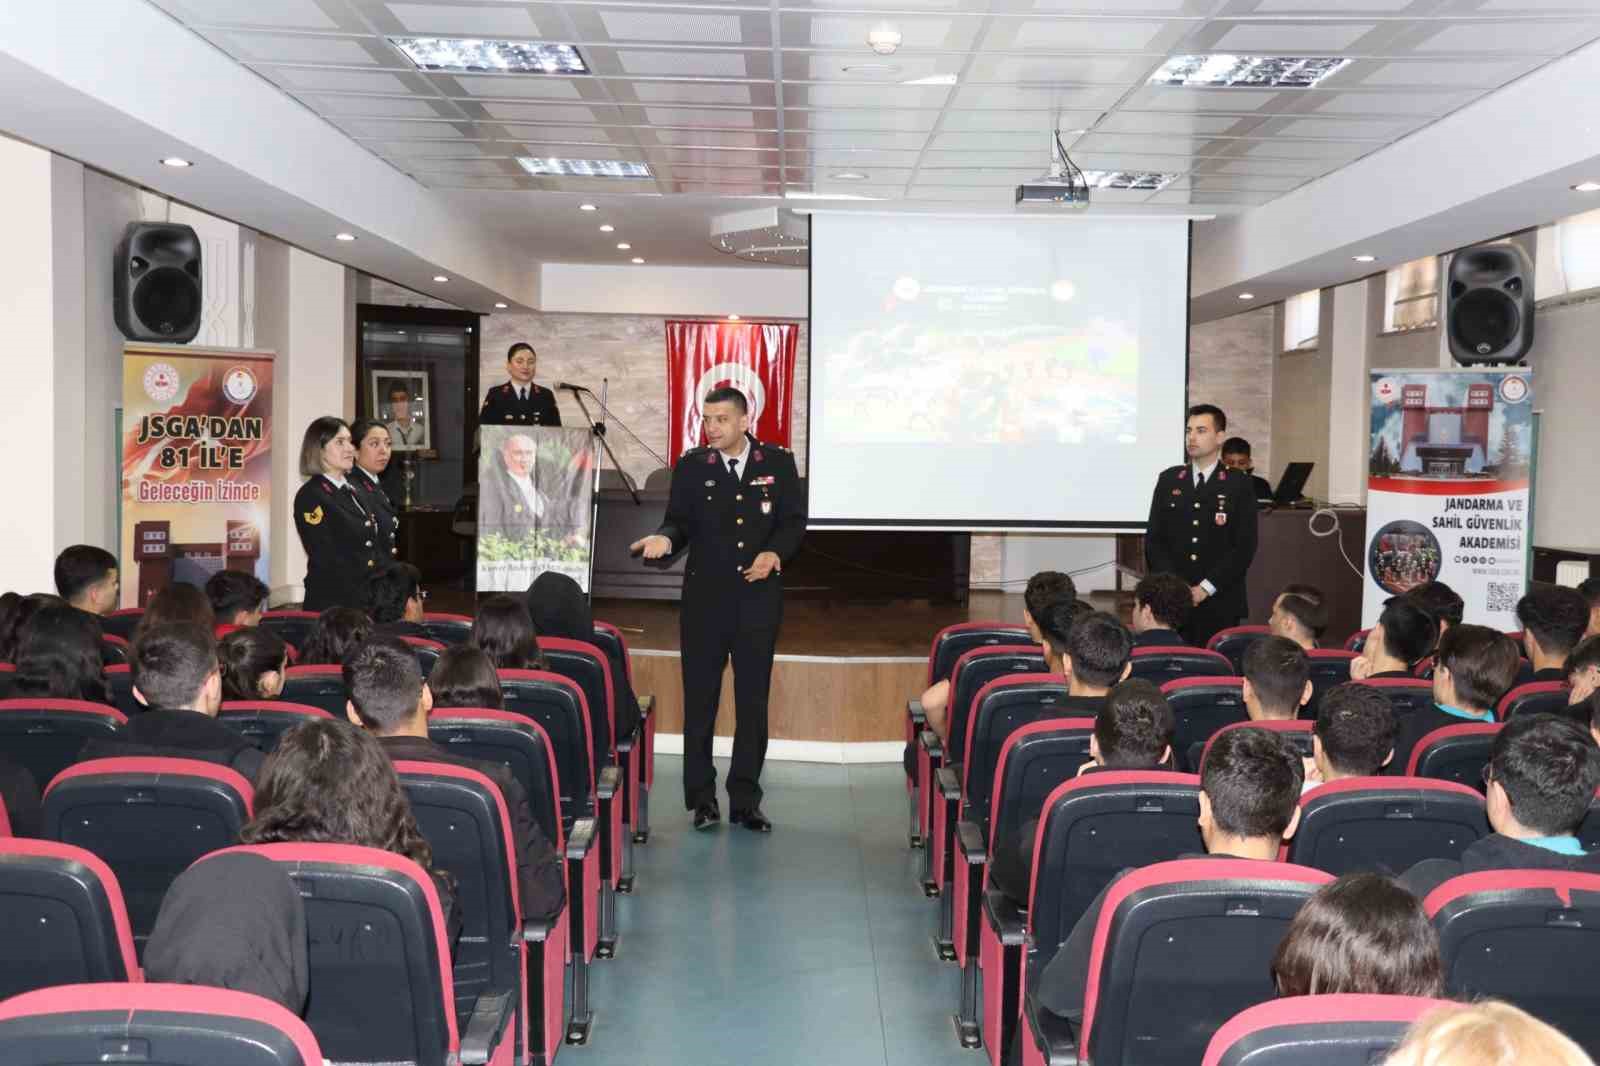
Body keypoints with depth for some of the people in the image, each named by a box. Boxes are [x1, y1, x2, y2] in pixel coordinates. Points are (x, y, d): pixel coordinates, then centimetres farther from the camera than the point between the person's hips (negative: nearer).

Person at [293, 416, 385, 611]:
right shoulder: (310, 497, -10)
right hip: (331, 606, -7)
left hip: (369, 602, 7)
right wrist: (367, 600, -16)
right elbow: (327, 562, -15)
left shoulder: (351, 491, 13)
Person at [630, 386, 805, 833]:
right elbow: (679, 521, 2)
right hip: (705, 595, 0)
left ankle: (745, 800, 16)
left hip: (759, 596, 1)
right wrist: (665, 538, -20)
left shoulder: (778, 462, 3)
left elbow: (794, 521, 4)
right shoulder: (691, 466, 2)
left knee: (753, 700, 6)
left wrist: (774, 553, -14)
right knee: (700, 698, 3)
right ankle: (701, 797, 13)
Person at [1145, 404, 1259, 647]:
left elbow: (1245, 546, -4)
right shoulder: (1168, 479, 10)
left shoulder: (1239, 485, 2)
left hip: (1220, 603, -2)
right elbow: (1153, 538, 7)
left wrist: (1205, 588, -11)